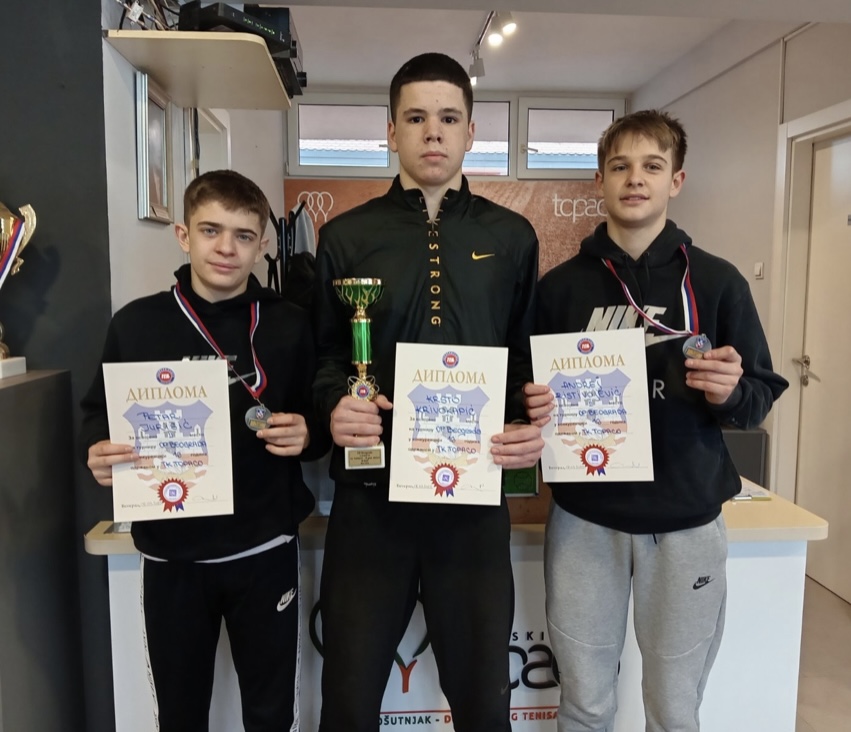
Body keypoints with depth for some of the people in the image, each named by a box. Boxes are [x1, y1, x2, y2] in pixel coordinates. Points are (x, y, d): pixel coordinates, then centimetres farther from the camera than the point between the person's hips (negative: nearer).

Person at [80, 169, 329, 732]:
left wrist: (307, 436, -17)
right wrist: (98, 454, -13)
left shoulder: (290, 326, -2)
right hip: (170, 553, 1)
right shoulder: (137, 323, -1)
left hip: (264, 549, 0)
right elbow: (100, 414, 7)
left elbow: (320, 422, 4)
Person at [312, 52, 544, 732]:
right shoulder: (346, 236, 4)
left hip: (477, 495, 1)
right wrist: (334, 406, -14)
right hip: (370, 494, 0)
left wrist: (533, 426, -8)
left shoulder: (512, 236, 7)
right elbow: (322, 354, 6)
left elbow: (530, 355, 9)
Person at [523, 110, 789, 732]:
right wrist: (533, 407, -14)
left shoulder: (717, 282, 0)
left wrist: (729, 393, -18)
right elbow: (531, 392, 7)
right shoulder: (561, 285, 2)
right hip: (583, 518, 1)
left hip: (686, 521, 0)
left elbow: (760, 399, 3)